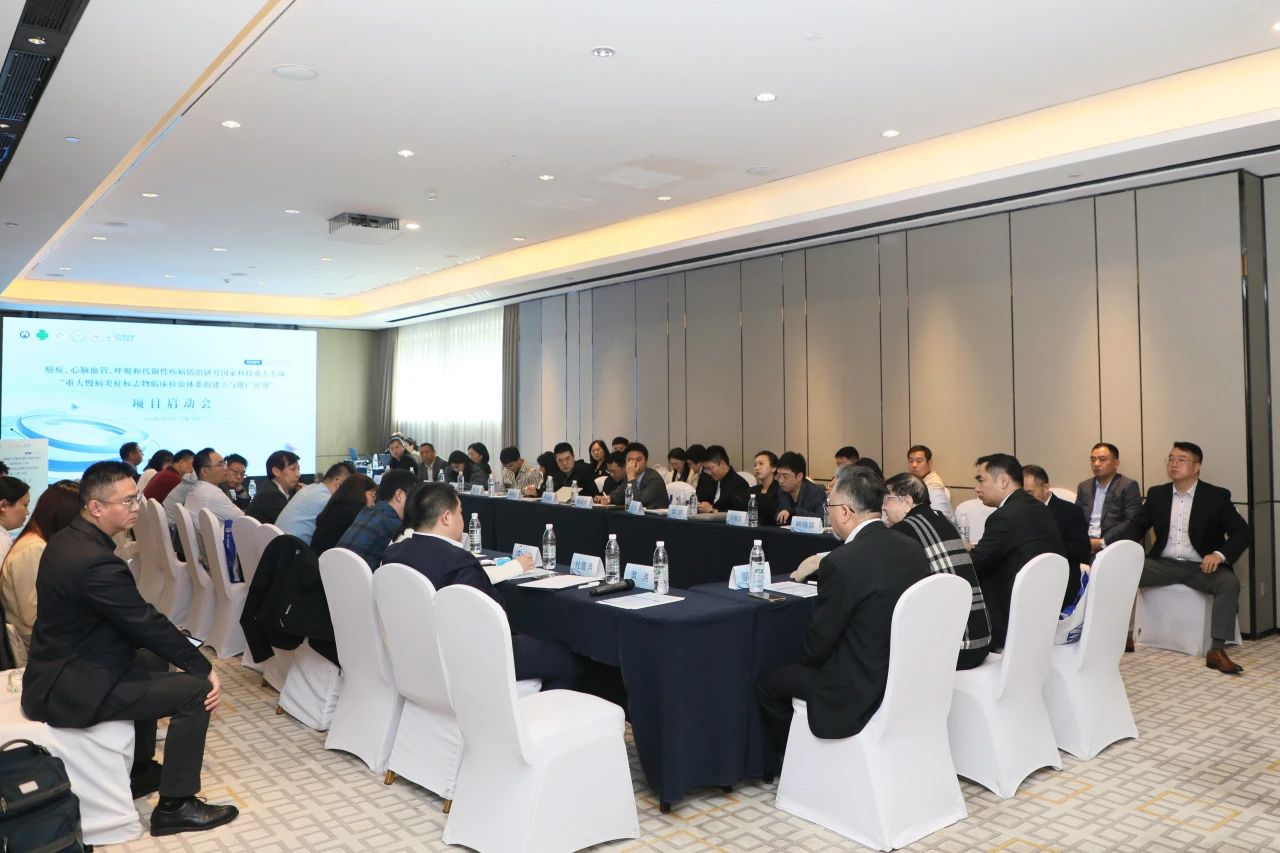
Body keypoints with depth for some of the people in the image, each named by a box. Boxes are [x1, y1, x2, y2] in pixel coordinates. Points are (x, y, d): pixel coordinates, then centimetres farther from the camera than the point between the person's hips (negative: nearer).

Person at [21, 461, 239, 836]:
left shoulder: (68, 539, 4)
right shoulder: (96, 560, -28)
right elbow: (148, 623, -21)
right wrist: (205, 668, -11)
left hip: (63, 667, 10)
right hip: (70, 689, -10)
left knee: (154, 660, 29)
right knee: (196, 689, -10)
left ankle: (140, 771, 36)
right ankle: (174, 805, 2)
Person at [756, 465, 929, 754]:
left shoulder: (841, 563, -25)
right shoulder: (913, 549, -3)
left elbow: (817, 644, -14)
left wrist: (807, 661, 7)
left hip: (863, 691, -8)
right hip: (908, 677, 8)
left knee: (767, 684, 12)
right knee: (800, 668, 27)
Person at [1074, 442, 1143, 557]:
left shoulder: (1128, 486, 4)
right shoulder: (1084, 487, 20)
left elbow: (1132, 522, -6)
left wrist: (1103, 542, -14)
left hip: (1111, 546, -4)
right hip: (1084, 544, 4)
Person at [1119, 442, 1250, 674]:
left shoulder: (1217, 496, -2)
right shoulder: (1157, 494, 8)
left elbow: (1243, 532, -5)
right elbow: (1138, 526, 13)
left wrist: (1220, 554, -24)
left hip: (1201, 567, -2)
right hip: (1164, 564, 3)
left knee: (1229, 582, -33)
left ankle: (1217, 651, -30)